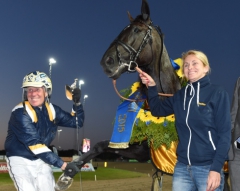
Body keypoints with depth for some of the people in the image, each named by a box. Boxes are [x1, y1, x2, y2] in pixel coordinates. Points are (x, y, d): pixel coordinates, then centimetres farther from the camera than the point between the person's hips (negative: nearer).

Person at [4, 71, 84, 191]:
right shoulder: (21, 113, -20)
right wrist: (63, 165, -31)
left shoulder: (51, 110, -1)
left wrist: (77, 103, -10)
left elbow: (77, 122, 9)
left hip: (41, 161, 6)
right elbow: (34, 144, -28)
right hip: (20, 161, -5)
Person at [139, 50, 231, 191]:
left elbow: (224, 133, -8)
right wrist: (152, 87, 5)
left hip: (208, 168, -4)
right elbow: (157, 110, 20)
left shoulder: (218, 93, -6)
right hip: (182, 167, 4)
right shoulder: (180, 96, 8)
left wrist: (216, 168, -15)